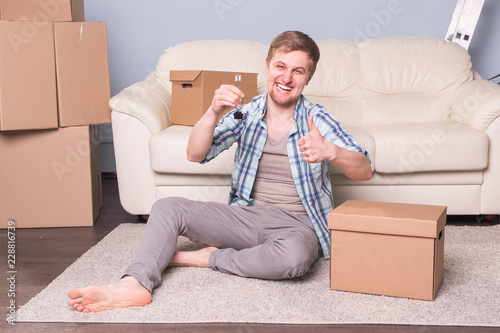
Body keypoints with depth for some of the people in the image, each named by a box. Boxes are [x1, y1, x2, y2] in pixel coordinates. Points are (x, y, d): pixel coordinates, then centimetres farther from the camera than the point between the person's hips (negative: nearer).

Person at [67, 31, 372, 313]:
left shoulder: (318, 120, -5)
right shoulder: (247, 113, 3)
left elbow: (365, 171, -13)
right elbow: (195, 155, -5)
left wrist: (330, 152, -35)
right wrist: (214, 112, -23)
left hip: (297, 223, -3)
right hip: (247, 215, 3)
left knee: (295, 254, -39)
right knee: (168, 208, -12)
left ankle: (207, 258, -19)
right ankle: (135, 284, -31)